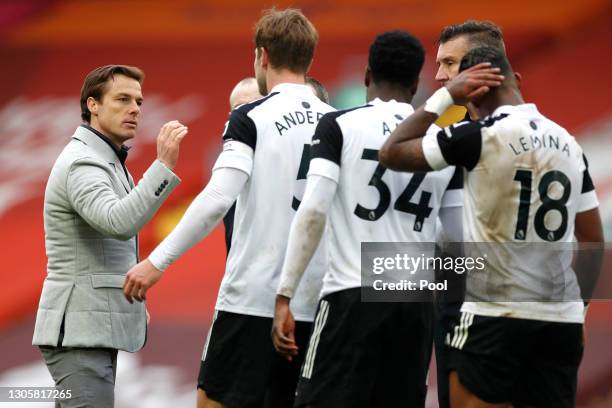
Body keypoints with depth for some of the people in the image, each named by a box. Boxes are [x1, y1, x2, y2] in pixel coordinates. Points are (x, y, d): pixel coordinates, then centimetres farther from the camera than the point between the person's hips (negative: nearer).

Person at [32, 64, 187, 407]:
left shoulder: (106, 161, 20)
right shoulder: (82, 163, -15)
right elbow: (119, 223, -32)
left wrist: (133, 301, 22)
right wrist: (164, 166, -37)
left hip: (97, 328, 11)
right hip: (79, 331, -11)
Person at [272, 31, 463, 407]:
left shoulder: (340, 126, 0)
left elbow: (313, 212, -9)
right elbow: (464, 238, 11)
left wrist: (285, 296, -8)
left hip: (354, 295, -4)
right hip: (418, 304, 4)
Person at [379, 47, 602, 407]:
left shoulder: (479, 136, -9)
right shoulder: (568, 143, 9)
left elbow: (391, 154, 0)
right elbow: (594, 243, 13)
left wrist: (444, 98, 5)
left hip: (496, 314, -6)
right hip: (562, 317, 6)